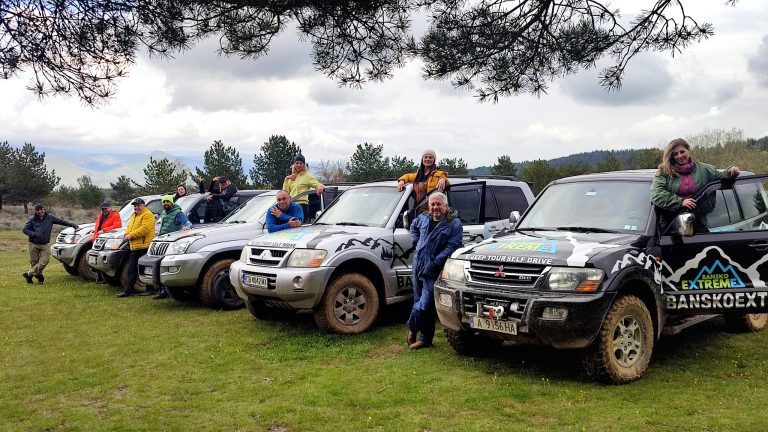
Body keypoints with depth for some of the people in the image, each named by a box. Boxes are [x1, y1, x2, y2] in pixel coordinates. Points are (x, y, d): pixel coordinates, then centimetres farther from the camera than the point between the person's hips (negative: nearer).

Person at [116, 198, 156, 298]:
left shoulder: (147, 215, -8)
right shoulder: (133, 215, 24)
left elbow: (145, 228, -20)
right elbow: (129, 227, 23)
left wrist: (131, 235, -19)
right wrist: (126, 234, 1)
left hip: (144, 246, -9)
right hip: (134, 247, 10)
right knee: (131, 270, 11)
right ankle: (128, 290, 15)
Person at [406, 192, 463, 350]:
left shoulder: (454, 224, -7)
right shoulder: (423, 218, 11)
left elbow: (452, 247, -15)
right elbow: (413, 227, 33)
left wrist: (434, 264, -19)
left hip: (433, 272, -6)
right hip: (417, 268, 6)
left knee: (424, 305, -10)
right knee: (420, 304, 12)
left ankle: (412, 328, 16)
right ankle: (425, 338, 25)